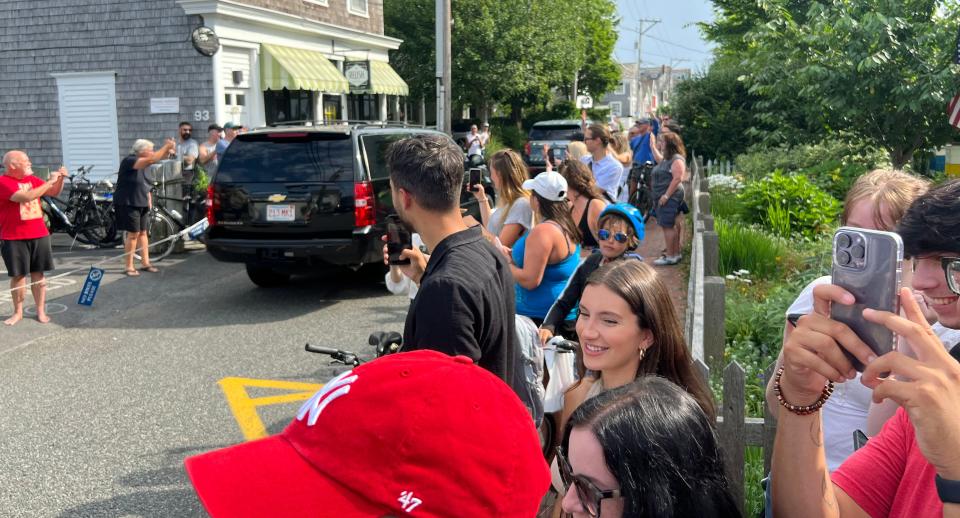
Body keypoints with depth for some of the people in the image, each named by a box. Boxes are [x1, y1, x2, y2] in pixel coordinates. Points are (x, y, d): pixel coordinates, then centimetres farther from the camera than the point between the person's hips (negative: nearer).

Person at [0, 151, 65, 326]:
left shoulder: (32, 179, 9)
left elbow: (54, 192, 17)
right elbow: (26, 196, -25)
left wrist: (60, 178, -2)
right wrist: (49, 181, -21)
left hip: (39, 235, 5)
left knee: (38, 274, 7)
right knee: (18, 275, 3)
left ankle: (41, 311, 12)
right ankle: (18, 312, 15)